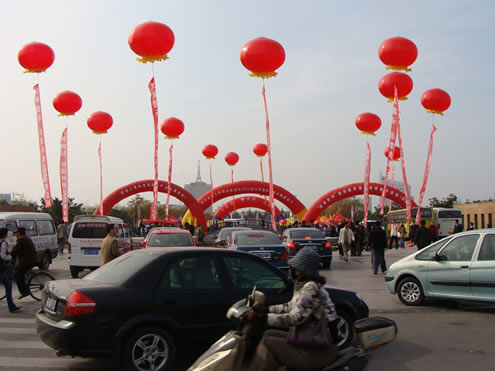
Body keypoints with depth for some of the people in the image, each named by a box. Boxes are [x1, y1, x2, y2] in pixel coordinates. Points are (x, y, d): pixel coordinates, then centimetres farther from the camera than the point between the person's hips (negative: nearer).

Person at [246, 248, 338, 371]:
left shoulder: (311, 288, -21)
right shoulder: (303, 284, 8)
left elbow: (295, 318, -27)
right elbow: (292, 306, 21)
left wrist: (261, 318, -29)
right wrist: (267, 309, 18)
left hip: (320, 350, -10)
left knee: (268, 343, -9)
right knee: (269, 334, 12)